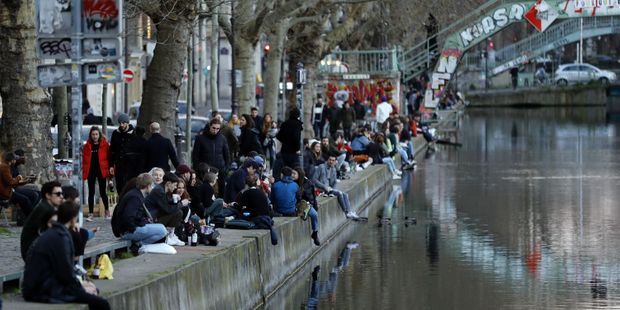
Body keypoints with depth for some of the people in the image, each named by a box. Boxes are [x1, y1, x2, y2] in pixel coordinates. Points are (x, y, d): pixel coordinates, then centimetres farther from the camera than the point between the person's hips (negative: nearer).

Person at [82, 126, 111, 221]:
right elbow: (84, 159, 6)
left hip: (101, 170, -2)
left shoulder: (105, 145, 1)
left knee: (103, 192, 3)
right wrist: (84, 171, -1)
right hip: (91, 171, 2)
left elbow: (108, 157, -1)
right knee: (91, 192, 2)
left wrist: (109, 169, -8)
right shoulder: (87, 146, 6)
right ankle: (90, 214, 3)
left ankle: (107, 211, 21)